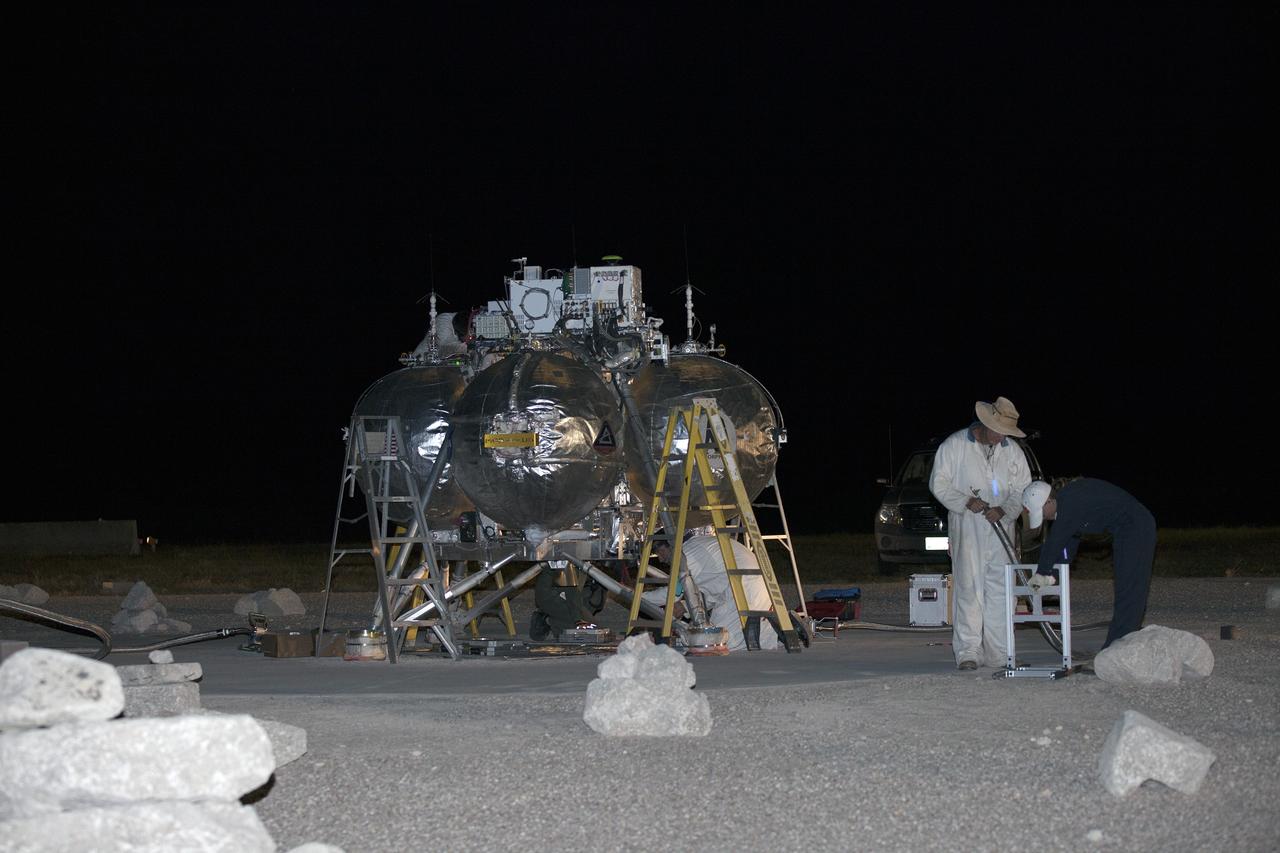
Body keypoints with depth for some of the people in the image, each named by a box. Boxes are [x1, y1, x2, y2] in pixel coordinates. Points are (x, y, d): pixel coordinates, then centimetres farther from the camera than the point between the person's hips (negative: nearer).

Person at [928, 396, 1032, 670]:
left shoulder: (1013, 450, 9)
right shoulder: (955, 445, -2)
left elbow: (1023, 489, 9)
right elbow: (939, 483, -2)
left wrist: (1004, 510, -9)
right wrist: (967, 502, -15)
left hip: (1000, 528, 4)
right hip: (966, 527, -4)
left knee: (999, 589, 2)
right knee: (968, 587, -10)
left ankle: (997, 653, 6)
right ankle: (968, 652, -10)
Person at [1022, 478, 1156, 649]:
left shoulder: (1070, 502, -23)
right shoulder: (1066, 501, 9)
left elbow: (1054, 540, -20)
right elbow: (1069, 543, 16)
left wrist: (1042, 574, -9)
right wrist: (1052, 575, 12)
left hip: (1136, 528, -10)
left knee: (1128, 591, -10)